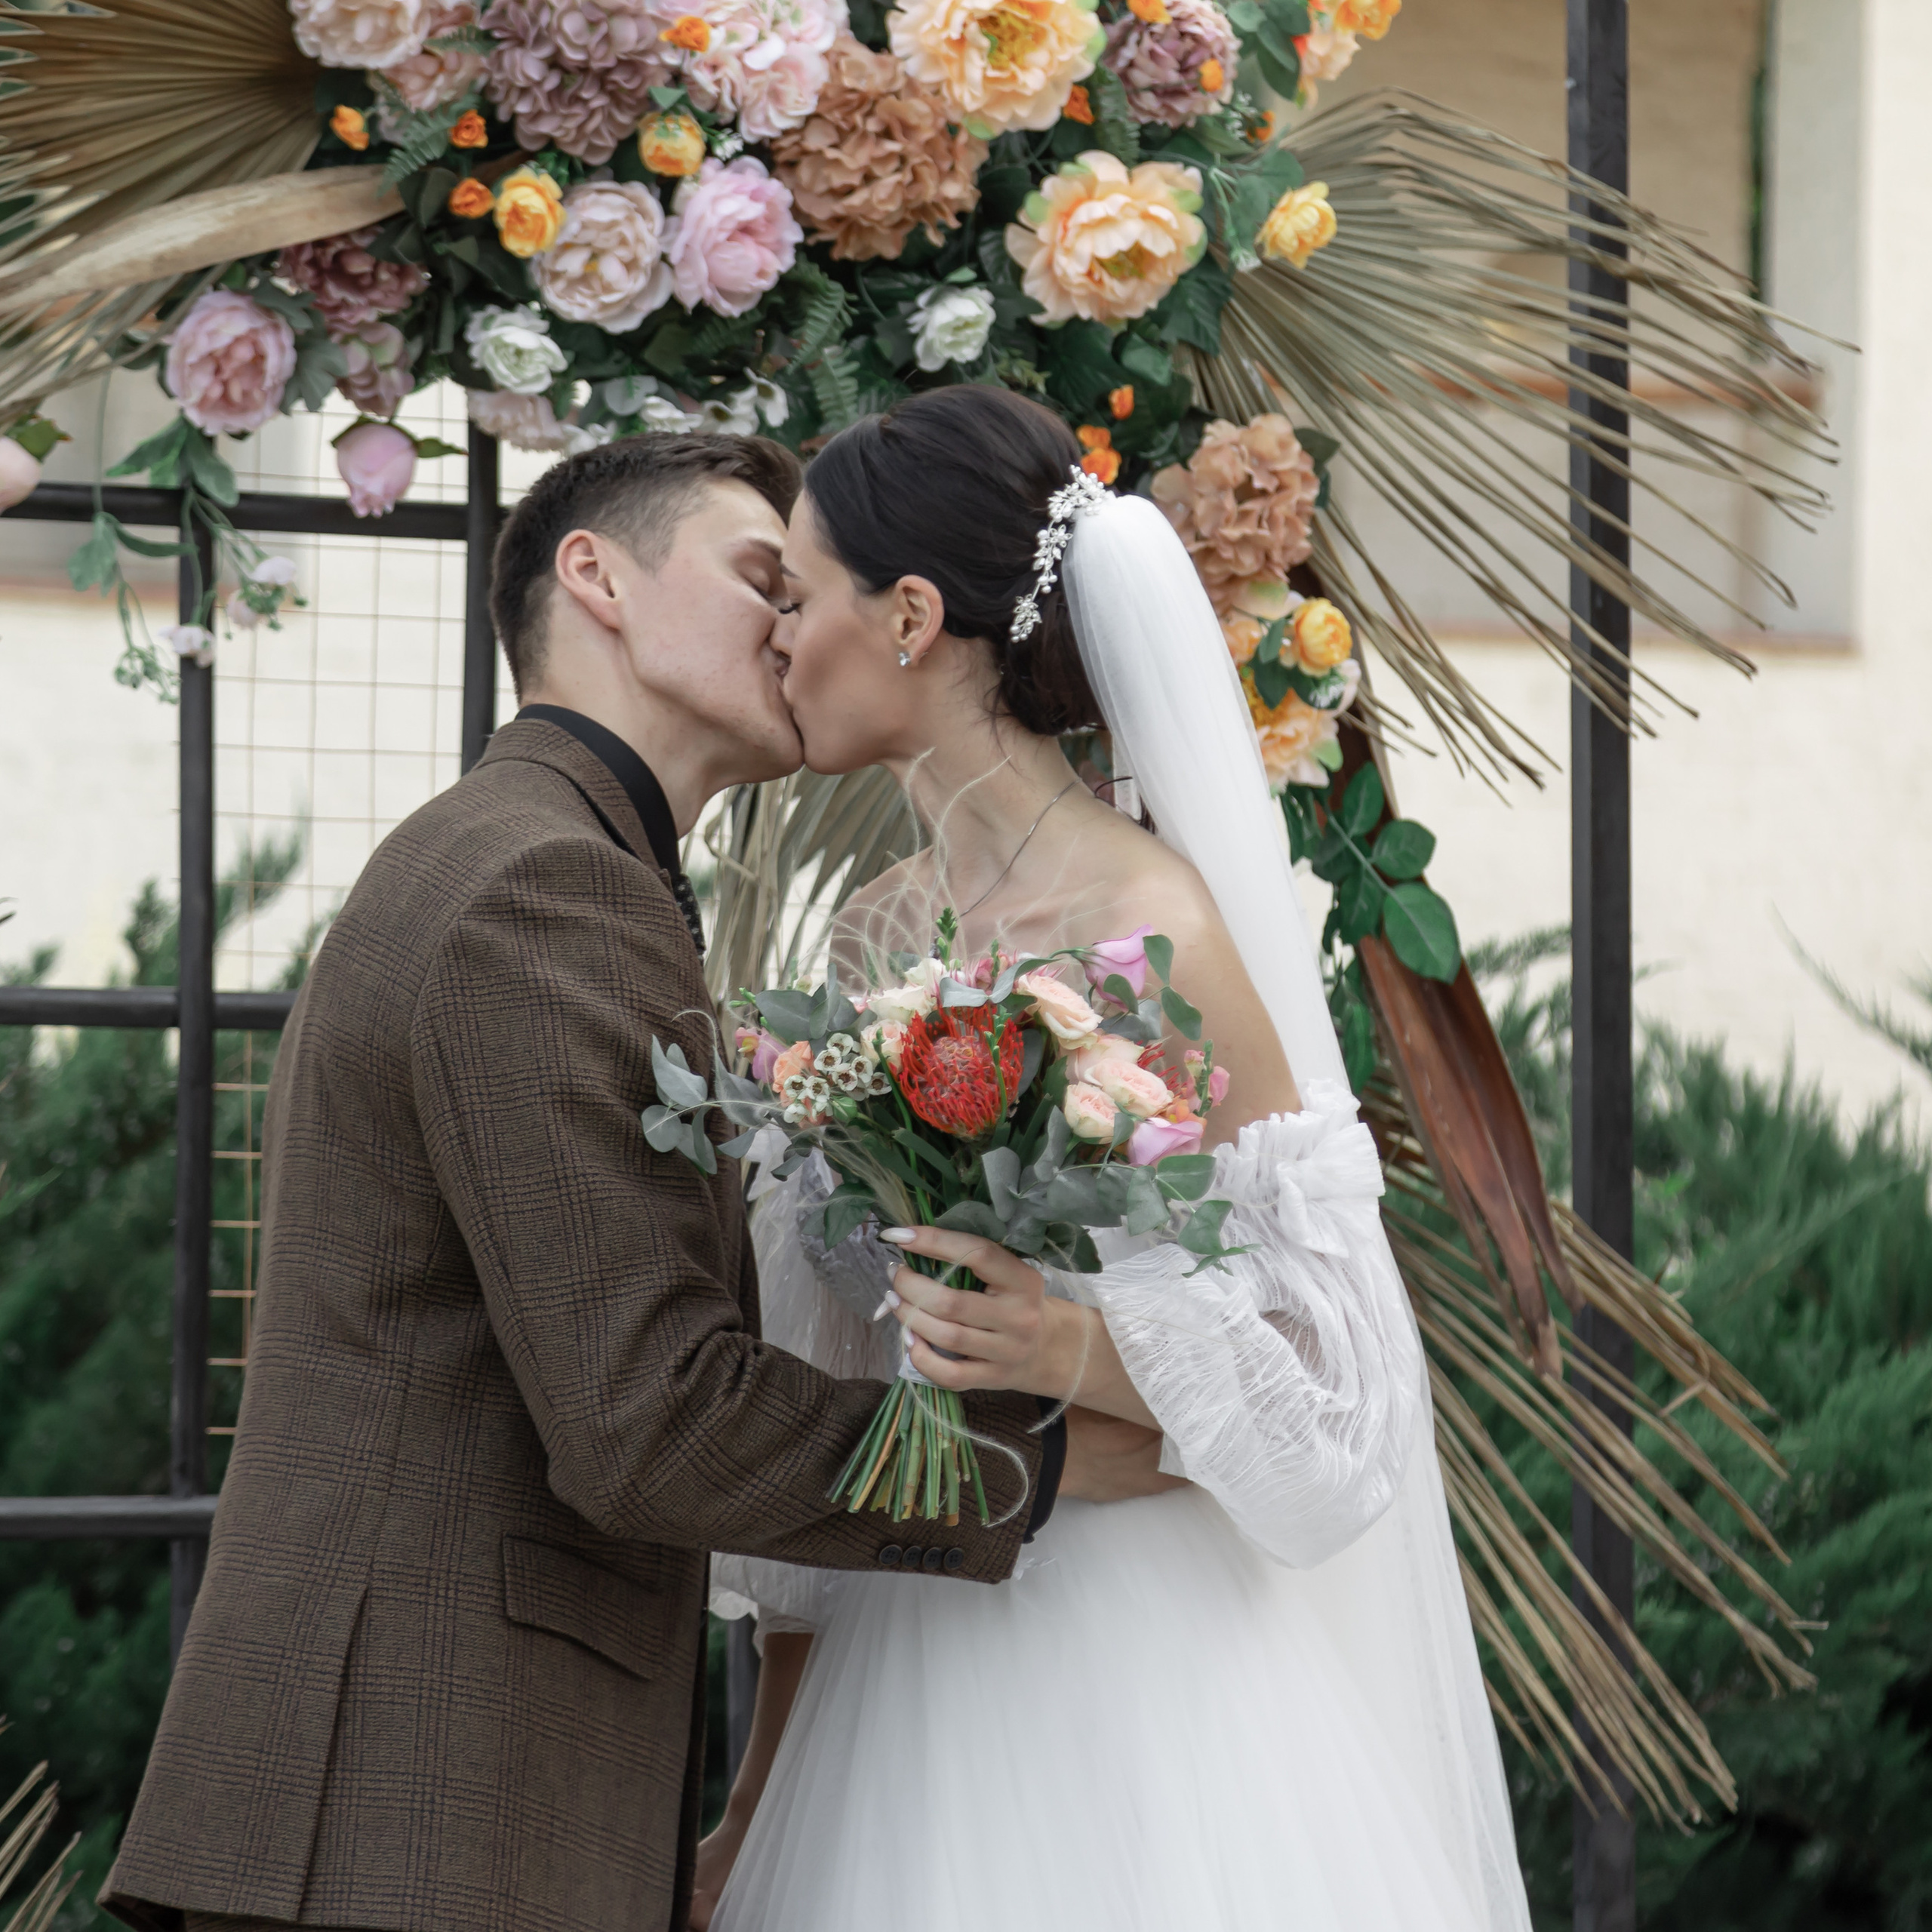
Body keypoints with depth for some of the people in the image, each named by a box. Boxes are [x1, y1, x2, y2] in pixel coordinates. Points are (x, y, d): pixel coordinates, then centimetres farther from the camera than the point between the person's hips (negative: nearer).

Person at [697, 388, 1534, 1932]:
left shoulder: (1154, 927, -13)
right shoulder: (881, 932, 8)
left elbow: (1340, 1384, -12)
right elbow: (820, 1392, 12)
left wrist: (1082, 1351, -29)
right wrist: (761, 1796, 13)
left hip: (1128, 1670, -6)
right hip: (903, 1665, 6)